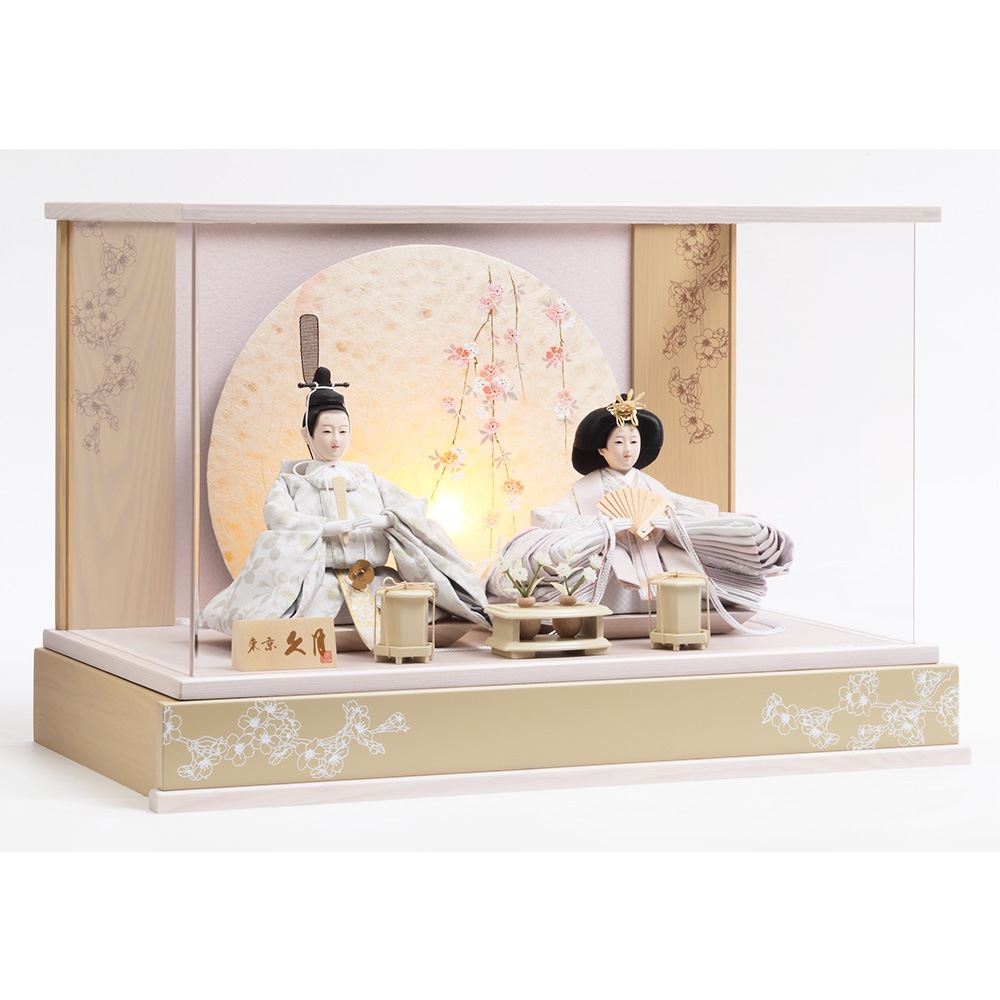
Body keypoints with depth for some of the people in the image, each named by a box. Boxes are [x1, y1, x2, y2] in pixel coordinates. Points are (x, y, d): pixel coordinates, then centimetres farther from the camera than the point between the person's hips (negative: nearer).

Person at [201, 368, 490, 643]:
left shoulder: (366, 478, 25)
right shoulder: (292, 481, 16)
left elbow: (413, 507, 10)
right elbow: (277, 515, -7)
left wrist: (382, 520, -12)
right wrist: (331, 526, -17)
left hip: (374, 580, 2)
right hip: (321, 580, -2)